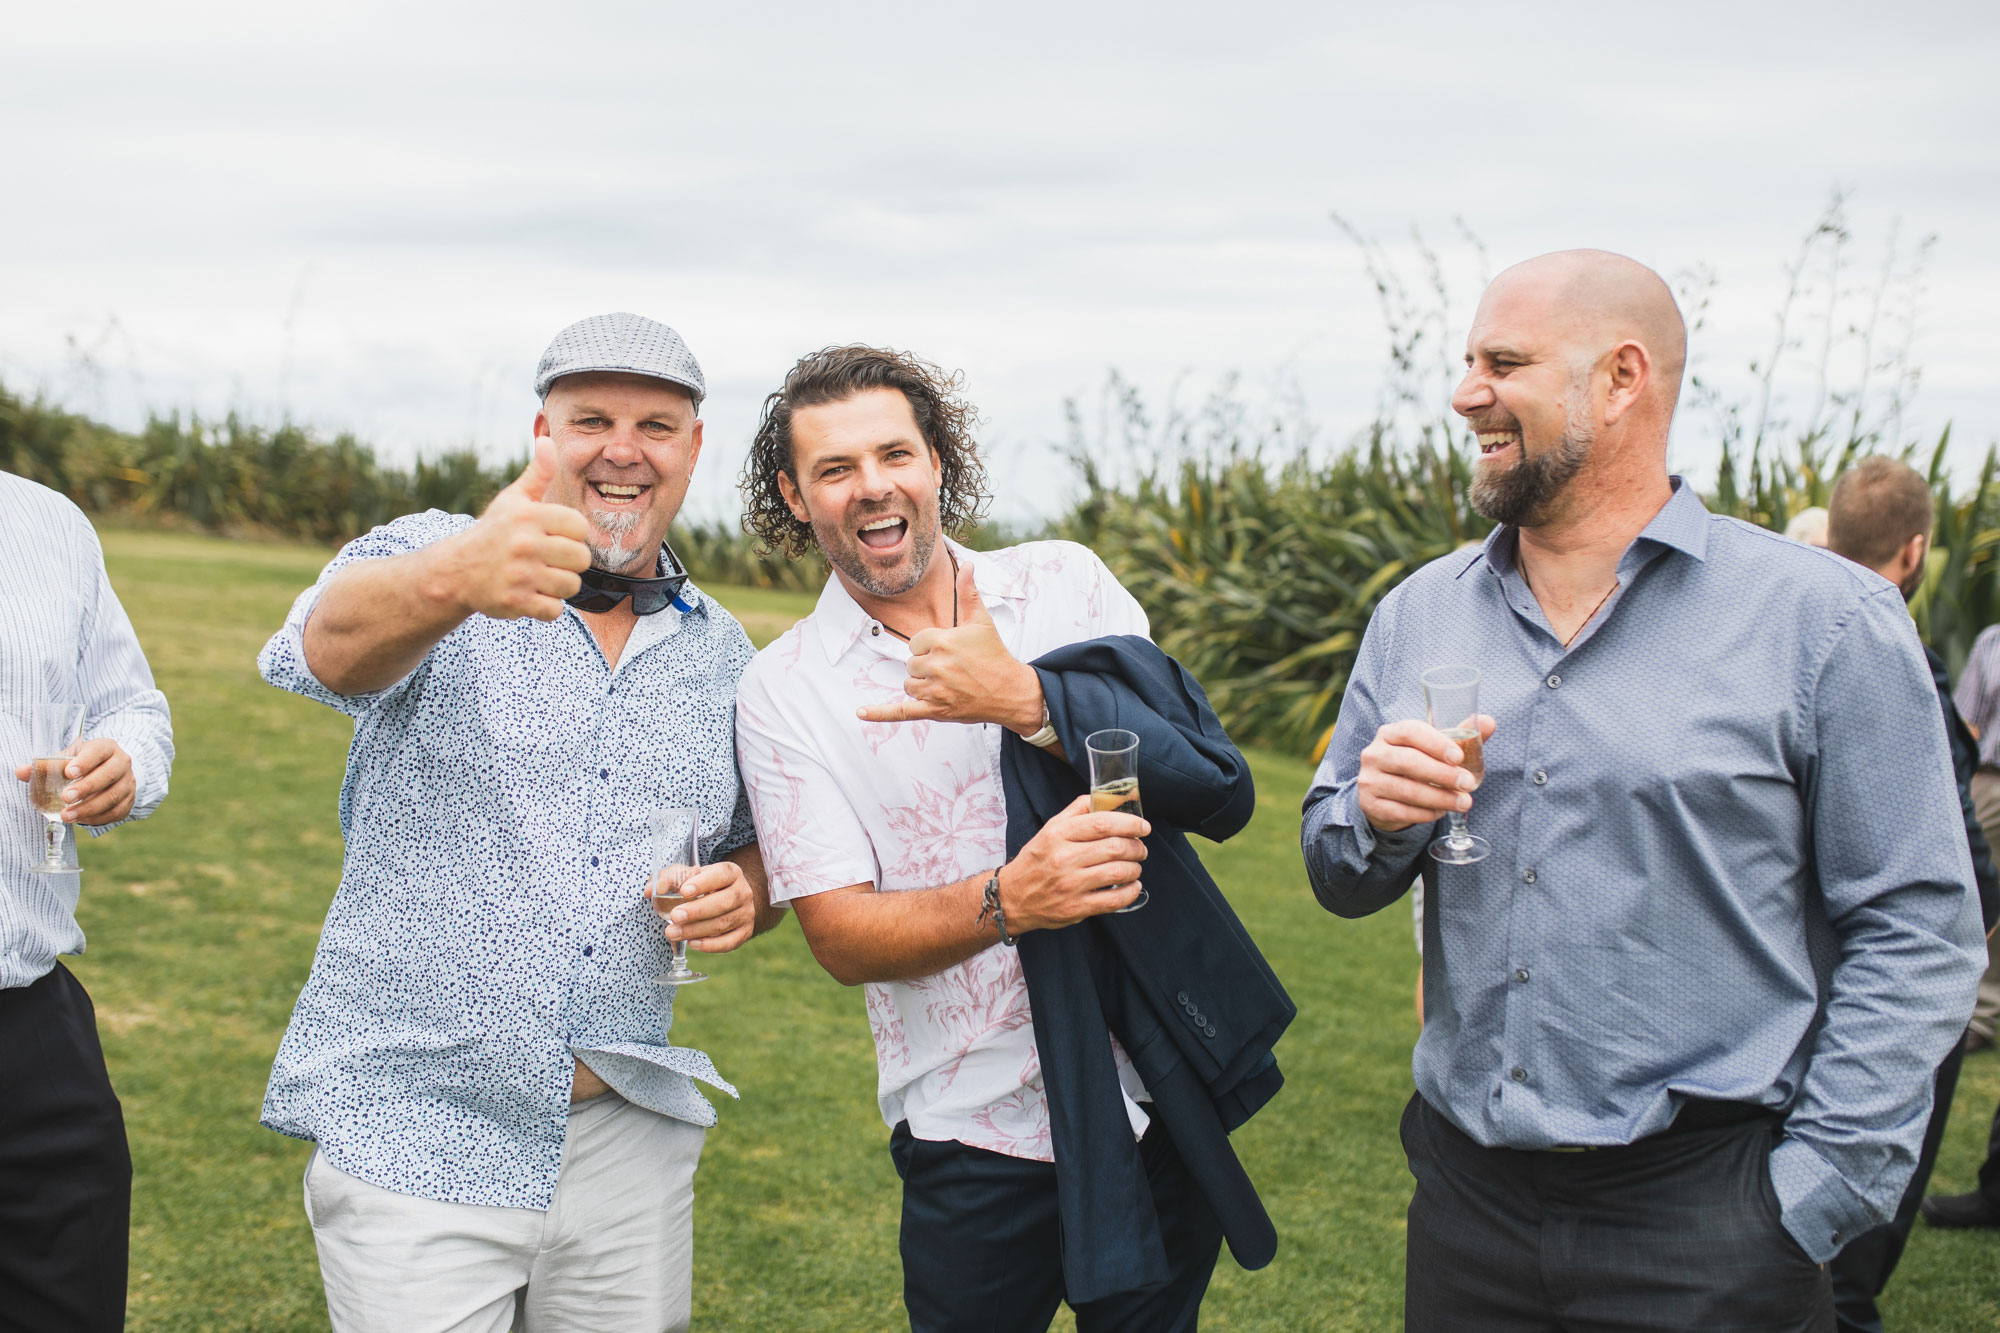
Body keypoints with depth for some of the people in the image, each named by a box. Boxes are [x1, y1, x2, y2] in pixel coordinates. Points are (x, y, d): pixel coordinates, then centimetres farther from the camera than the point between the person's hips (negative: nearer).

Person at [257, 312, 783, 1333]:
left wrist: (742, 895, -5)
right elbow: (333, 640, -28)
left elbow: (755, 848, 20)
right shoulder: (429, 557, -5)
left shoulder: (721, 654, 8)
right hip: (415, 1134, -3)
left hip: (628, 1140, 4)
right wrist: (456, 582, -50)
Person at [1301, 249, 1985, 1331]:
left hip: (1706, 1214, -4)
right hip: (1467, 1191, 4)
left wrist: (1811, 1203, -12)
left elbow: (1913, 930, -8)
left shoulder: (1828, 619, -7)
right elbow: (1338, 879, 12)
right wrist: (1375, 819, -10)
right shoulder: (1417, 614, 7)